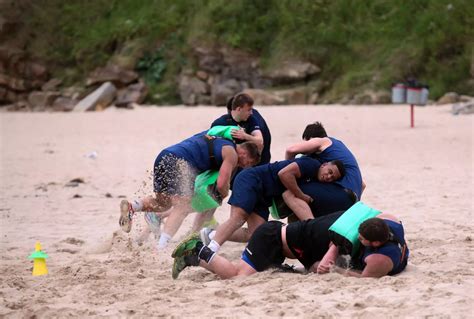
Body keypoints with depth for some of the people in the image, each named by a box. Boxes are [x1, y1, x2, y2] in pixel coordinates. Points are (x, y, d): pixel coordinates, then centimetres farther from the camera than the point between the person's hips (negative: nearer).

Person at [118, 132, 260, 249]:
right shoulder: (231, 154, 2)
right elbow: (221, 184, -4)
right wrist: (224, 195, 18)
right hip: (181, 162, -9)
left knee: (163, 203, 23)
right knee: (182, 207, -12)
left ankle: (132, 206, 1)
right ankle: (161, 247, -29)